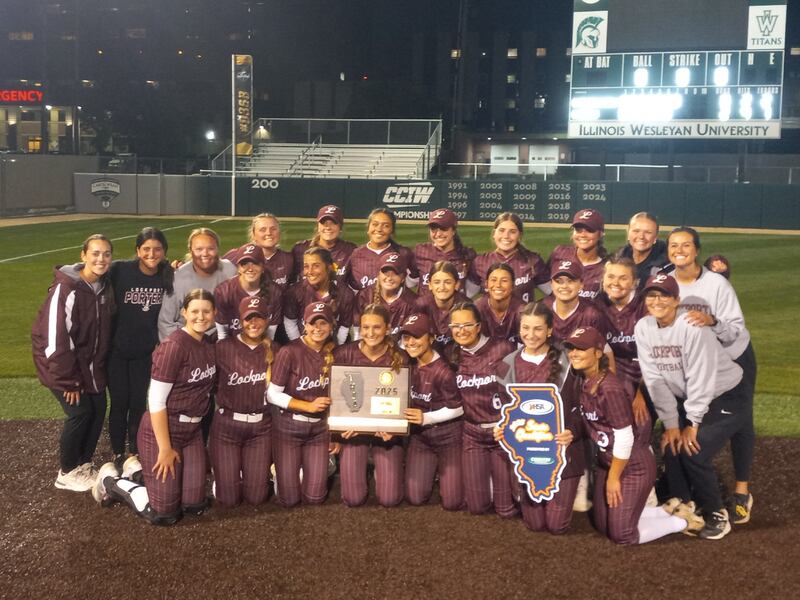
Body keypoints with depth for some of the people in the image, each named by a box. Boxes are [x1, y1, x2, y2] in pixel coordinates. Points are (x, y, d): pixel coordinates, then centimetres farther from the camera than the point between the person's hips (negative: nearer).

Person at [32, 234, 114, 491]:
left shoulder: (105, 286, -2)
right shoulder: (66, 289, -23)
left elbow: (104, 328, 8)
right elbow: (56, 339, -22)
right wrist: (67, 381, -19)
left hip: (91, 364, 7)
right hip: (63, 363, -7)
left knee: (98, 409, 6)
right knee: (80, 412, -6)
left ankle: (83, 464, 26)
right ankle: (67, 473, 14)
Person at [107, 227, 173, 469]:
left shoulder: (168, 276, -6)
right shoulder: (120, 270, -15)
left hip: (145, 351, 2)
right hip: (117, 349, -2)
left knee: (139, 403, 9)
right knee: (120, 402, 7)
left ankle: (135, 453, 25)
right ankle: (118, 455, 24)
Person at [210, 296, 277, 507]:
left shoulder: (274, 350, 1)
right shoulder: (223, 347, -9)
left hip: (261, 427, 2)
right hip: (227, 425, -2)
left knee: (256, 497, 5)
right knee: (228, 498, 2)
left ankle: (257, 472, 37)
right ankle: (221, 473, 33)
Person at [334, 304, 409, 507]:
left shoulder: (400, 358, -10)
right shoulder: (344, 354, -11)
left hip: (387, 429, 0)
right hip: (353, 428, 0)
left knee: (389, 500, -4)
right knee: (354, 499, -4)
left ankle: (380, 467, 30)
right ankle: (364, 465, 29)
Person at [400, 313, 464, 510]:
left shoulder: (443, 370, -23)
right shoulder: (408, 365, -4)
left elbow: (457, 409, -17)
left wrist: (426, 418, -23)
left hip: (448, 435, -5)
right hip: (420, 434, 5)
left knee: (451, 503, -3)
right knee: (415, 498, 2)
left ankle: (446, 469, 26)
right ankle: (434, 466, 28)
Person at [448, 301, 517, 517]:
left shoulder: (503, 349, -12)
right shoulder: (453, 357, 2)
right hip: (473, 434, 3)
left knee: (507, 508, 1)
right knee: (477, 507, 3)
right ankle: (485, 474, 33)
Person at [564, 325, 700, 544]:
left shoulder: (610, 389, -29)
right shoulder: (582, 382, -5)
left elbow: (625, 439, -24)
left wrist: (613, 478, -14)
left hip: (634, 466, -8)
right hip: (606, 462, 8)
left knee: (621, 534, 0)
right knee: (603, 525, 15)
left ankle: (683, 521, 19)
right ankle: (670, 511, 28)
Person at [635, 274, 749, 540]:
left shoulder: (693, 327, -26)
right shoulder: (643, 328, -9)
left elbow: (701, 378, -24)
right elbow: (655, 379, -8)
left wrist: (693, 423, -18)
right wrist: (670, 423, -9)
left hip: (726, 397, -6)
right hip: (686, 399, 6)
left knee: (694, 452, -15)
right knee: (672, 445, -5)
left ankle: (716, 514, 7)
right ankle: (682, 501, 20)